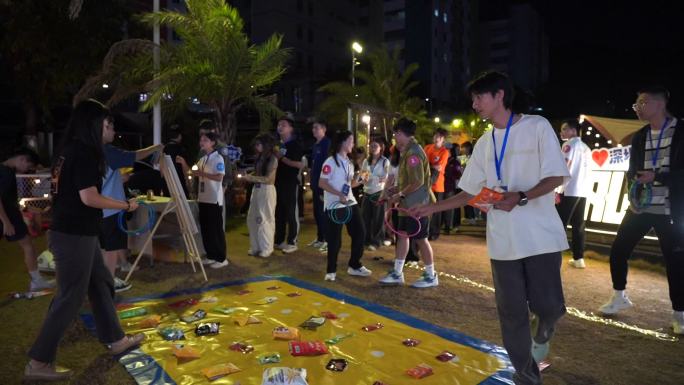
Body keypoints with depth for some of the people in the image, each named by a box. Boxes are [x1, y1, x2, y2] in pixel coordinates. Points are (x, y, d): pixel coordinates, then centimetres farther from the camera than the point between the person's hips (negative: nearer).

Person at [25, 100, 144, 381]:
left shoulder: (69, 150, 12)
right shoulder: (84, 152, -17)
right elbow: (89, 197, -22)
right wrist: (126, 205, -10)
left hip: (75, 232, 10)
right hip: (74, 235, -10)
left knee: (101, 284, 16)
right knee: (70, 297, 0)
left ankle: (115, 340, 28)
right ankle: (39, 363, 11)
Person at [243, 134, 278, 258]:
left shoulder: (272, 159, -10)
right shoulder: (259, 158, 10)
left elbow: (268, 179, -16)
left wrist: (251, 178, -19)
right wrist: (248, 176, 0)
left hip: (267, 190, -8)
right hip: (256, 189, 8)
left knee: (265, 219, 0)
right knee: (252, 218, 9)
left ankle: (266, 249, 12)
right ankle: (255, 247, 21)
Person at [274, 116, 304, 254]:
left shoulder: (295, 145, -6)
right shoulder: (277, 144, 16)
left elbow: (300, 164, -17)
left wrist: (282, 158, -17)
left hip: (291, 183, -7)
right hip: (278, 183, 8)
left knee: (291, 213, -2)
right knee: (279, 212, 12)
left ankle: (292, 242, 4)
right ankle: (278, 240, 21)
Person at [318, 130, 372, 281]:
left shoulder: (349, 162, 13)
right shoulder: (330, 162, -11)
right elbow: (322, 183, -15)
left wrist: (359, 181, -2)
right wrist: (339, 195, -23)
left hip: (350, 202, 8)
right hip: (334, 205, -8)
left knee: (360, 233, 8)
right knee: (335, 239, -1)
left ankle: (354, 266, 23)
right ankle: (331, 271, 15)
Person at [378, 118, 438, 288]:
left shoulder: (413, 152, -19)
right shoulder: (408, 151, 12)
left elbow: (418, 182, -25)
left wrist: (399, 195, -15)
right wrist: (397, 193, 9)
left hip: (417, 205, -10)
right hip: (409, 204, 10)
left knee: (420, 239, 1)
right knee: (402, 235, 12)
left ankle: (431, 276, 16)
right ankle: (397, 273, 21)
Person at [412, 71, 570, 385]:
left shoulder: (537, 126, -2)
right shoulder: (484, 144, 12)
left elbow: (556, 177, -6)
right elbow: (470, 193, 14)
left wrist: (521, 197, -21)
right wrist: (432, 207, 7)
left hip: (541, 235, -4)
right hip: (503, 241, 4)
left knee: (548, 305, -4)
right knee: (511, 312, 5)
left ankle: (542, 331, 33)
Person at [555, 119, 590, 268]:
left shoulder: (570, 144, -3)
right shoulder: (586, 148, 20)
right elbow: (582, 169, 21)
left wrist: (558, 189, -14)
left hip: (569, 191, -8)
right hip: (582, 191, 8)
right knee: (578, 226, 9)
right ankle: (579, 258, 10)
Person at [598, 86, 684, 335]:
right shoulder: (639, 136, 10)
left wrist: (656, 177, -20)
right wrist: (636, 179, -8)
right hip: (639, 206, 5)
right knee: (618, 250, 4)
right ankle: (619, 297, 24)